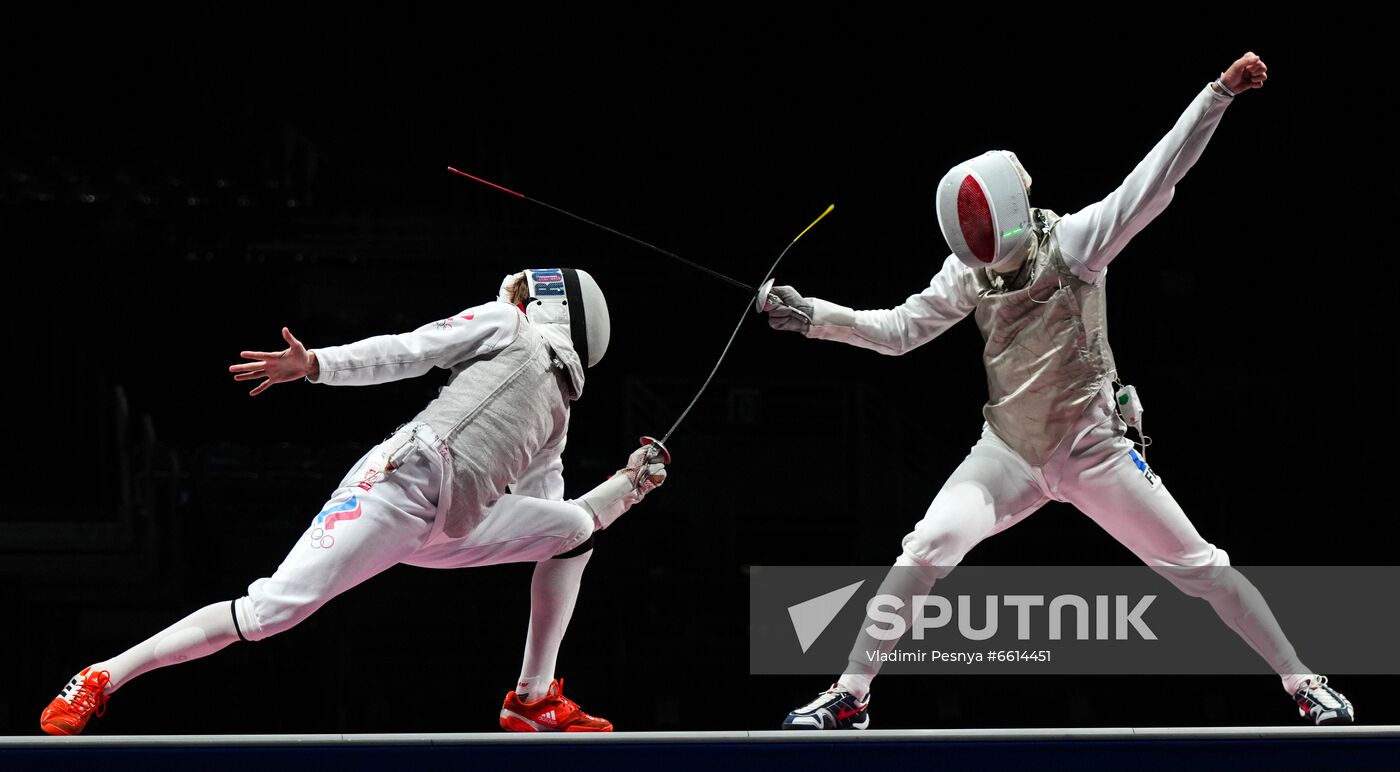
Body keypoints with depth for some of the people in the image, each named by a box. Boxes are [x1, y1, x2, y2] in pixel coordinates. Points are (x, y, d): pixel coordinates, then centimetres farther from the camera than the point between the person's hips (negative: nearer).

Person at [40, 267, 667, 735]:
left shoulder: (554, 419, 29)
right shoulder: (504, 325, 14)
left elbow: (543, 522, 25)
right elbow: (405, 351, 2)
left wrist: (629, 484, 20)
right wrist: (314, 364, -12)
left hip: (448, 527, 7)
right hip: (398, 484, -7)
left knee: (575, 530, 7)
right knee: (270, 612, -19)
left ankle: (533, 700, 6)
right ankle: (99, 681, -14)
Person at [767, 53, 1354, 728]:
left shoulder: (1074, 241, -17)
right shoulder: (969, 270, -6)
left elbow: (1155, 180, -26)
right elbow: (899, 330, 1)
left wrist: (1221, 91, -38)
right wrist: (814, 317, -12)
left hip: (1092, 451, -2)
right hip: (1010, 451, 2)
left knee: (1197, 566, -1)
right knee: (925, 552, -15)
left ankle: (1301, 683, 11)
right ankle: (850, 697, -5)